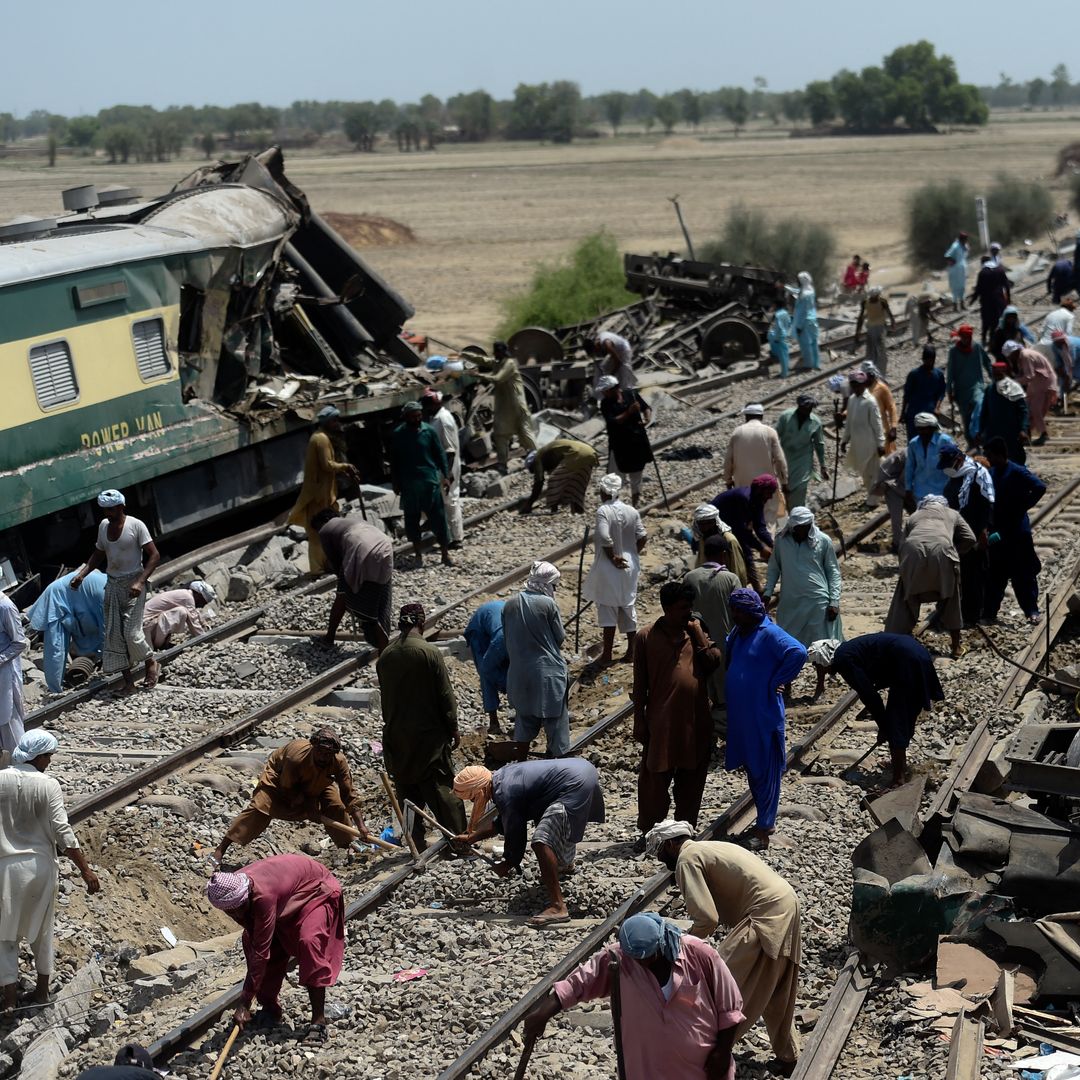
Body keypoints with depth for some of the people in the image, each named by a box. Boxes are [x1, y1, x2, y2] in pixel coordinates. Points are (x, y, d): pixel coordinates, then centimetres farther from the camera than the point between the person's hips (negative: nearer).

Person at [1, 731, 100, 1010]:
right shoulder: (48, 786, -13)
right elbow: (62, 832, -15)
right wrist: (86, 870, -11)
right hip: (39, 865, 0)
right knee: (41, 929, 19)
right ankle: (42, 990, 29)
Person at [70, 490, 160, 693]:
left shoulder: (136, 526, -12)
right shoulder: (103, 526, 7)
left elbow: (154, 556, -14)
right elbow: (99, 554, 20)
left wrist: (140, 582, -24)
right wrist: (81, 575, 7)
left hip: (132, 584, -6)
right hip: (112, 584, 6)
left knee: (131, 632, -11)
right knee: (113, 633, 2)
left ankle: (152, 664, 16)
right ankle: (127, 679, 7)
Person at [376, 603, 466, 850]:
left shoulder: (385, 656, 1)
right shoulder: (429, 653, -15)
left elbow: (385, 695, 10)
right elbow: (445, 695, -11)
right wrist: (453, 729, -1)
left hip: (396, 735, 4)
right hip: (429, 734, -4)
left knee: (407, 791, 11)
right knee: (442, 788, 2)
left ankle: (416, 844, 14)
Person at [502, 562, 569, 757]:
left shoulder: (510, 604, 0)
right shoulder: (548, 604, -15)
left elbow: (507, 638, 7)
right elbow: (560, 637, -5)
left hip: (519, 673, 5)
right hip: (548, 672, -5)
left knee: (524, 720, 17)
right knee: (555, 720, 7)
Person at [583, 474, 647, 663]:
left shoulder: (603, 511, -14)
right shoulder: (632, 511, 1)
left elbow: (605, 538, -25)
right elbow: (641, 538, -1)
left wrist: (613, 557, -12)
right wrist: (631, 555, 10)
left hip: (609, 567, -5)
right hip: (629, 567, 5)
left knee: (608, 609, 3)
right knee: (628, 607, 14)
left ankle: (607, 654, 6)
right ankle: (631, 652, 17)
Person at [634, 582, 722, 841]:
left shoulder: (697, 631, 6)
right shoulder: (647, 637, -4)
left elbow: (714, 663, -5)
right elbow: (640, 684, -1)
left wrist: (698, 634, -9)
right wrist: (639, 721, -3)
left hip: (696, 720, 3)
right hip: (661, 721, -3)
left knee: (692, 778, 11)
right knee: (655, 778, 1)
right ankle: (649, 831, 12)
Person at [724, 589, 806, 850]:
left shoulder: (769, 634, -16)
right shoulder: (737, 633, 8)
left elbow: (798, 653, -30)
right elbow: (729, 657, 29)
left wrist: (775, 682, -21)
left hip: (764, 716, -8)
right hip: (740, 715, 8)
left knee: (765, 771, 1)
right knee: (751, 769, 17)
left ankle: (763, 829, 8)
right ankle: (767, 821, 30)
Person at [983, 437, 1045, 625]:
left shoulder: (1018, 472, -12)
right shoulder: (991, 473, 6)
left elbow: (1040, 487, -21)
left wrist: (1023, 506, -15)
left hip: (1017, 531, -6)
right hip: (997, 531, 6)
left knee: (1023, 574, 0)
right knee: (995, 574, 8)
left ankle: (1032, 611, 8)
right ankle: (989, 612, 13)